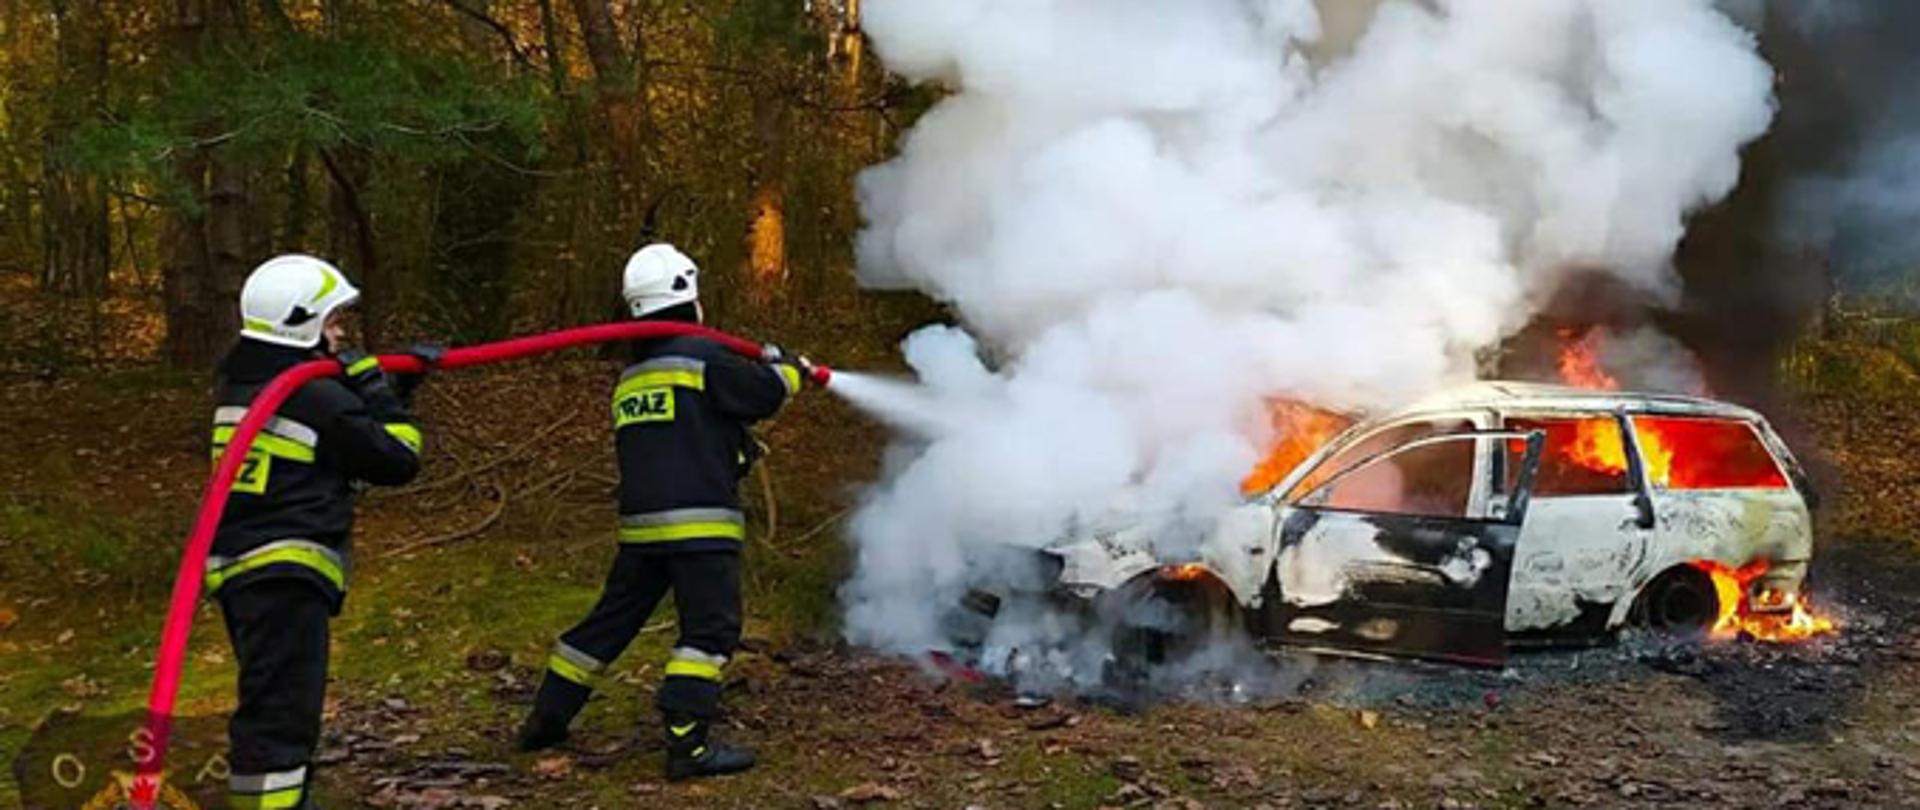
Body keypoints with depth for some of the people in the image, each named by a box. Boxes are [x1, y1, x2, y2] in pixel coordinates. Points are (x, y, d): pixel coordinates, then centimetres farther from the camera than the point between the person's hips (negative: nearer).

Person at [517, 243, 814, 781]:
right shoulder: (701, 356, -6)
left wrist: (735, 450, 30)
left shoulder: (628, 378, 18)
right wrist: (793, 370, 19)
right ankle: (688, 745, -12)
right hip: (698, 522, -7)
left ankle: (546, 720, 25)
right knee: (711, 628, -5)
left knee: (611, 621, 17)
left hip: (640, 522, 8)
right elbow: (765, 391, -2)